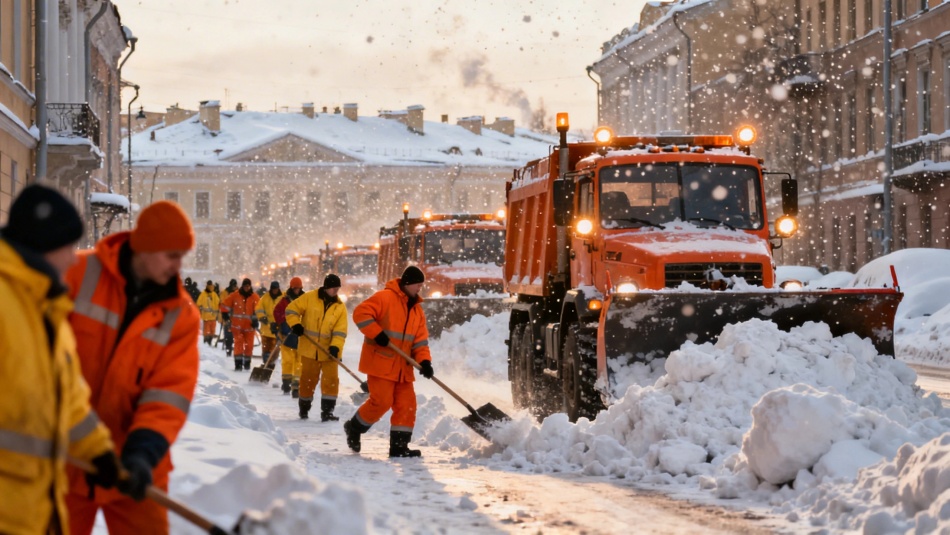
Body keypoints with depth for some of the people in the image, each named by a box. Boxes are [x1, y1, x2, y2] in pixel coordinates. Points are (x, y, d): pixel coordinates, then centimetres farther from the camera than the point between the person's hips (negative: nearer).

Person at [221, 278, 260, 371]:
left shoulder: (254, 297, 0)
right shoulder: (235, 295, 1)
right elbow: (225, 304, 9)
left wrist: (255, 319, -16)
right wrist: (225, 314, 6)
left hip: (249, 325, 1)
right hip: (237, 324, -1)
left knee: (249, 344, 7)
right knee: (238, 343, -9)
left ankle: (247, 363, 24)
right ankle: (238, 364, -10)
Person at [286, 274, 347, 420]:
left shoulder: (340, 307, -2)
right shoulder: (309, 298, -6)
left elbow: (340, 330, -7)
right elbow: (292, 309, -2)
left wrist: (335, 346, -21)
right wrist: (295, 324, -19)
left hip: (329, 351, 1)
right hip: (309, 349, -1)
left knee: (331, 379, -7)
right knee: (308, 379, 10)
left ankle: (327, 411, -2)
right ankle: (304, 409, 27)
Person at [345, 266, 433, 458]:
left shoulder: (417, 309, 14)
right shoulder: (385, 297, -9)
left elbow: (420, 339, 9)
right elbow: (361, 313, -16)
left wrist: (424, 361, -7)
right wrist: (377, 334, -23)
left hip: (403, 367, 8)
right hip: (380, 362, -8)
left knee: (407, 404, 0)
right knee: (381, 401, -10)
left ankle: (399, 446, 4)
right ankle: (354, 427, 14)